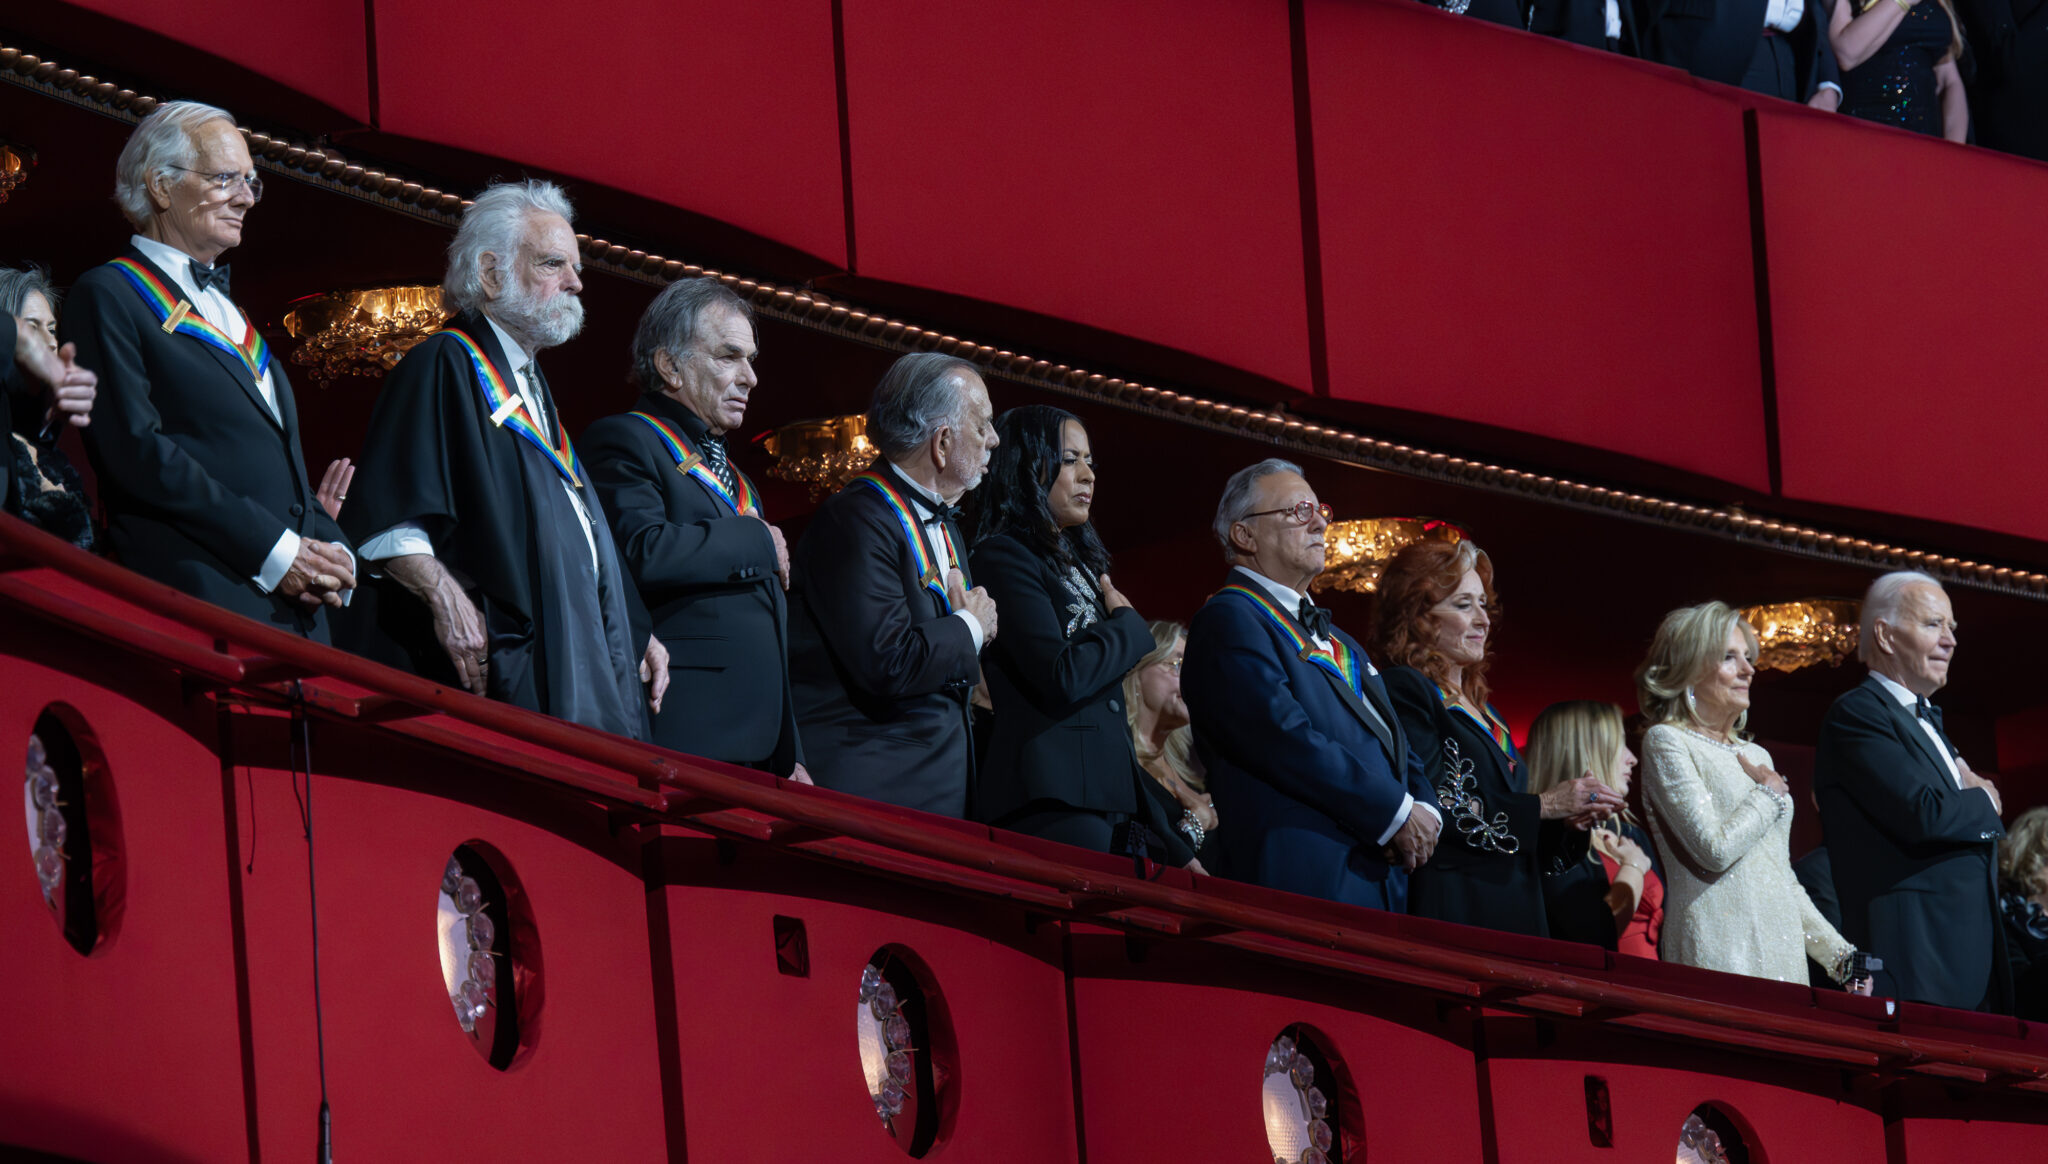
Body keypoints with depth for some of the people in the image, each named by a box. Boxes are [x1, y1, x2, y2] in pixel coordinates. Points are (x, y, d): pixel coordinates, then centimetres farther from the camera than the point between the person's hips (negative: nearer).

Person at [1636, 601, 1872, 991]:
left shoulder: (1755, 756, 21)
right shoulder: (1666, 742, -2)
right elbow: (1714, 849, -14)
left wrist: (1840, 954, 15)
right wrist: (1771, 794, 1)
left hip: (1783, 955, 7)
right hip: (1718, 957, -7)